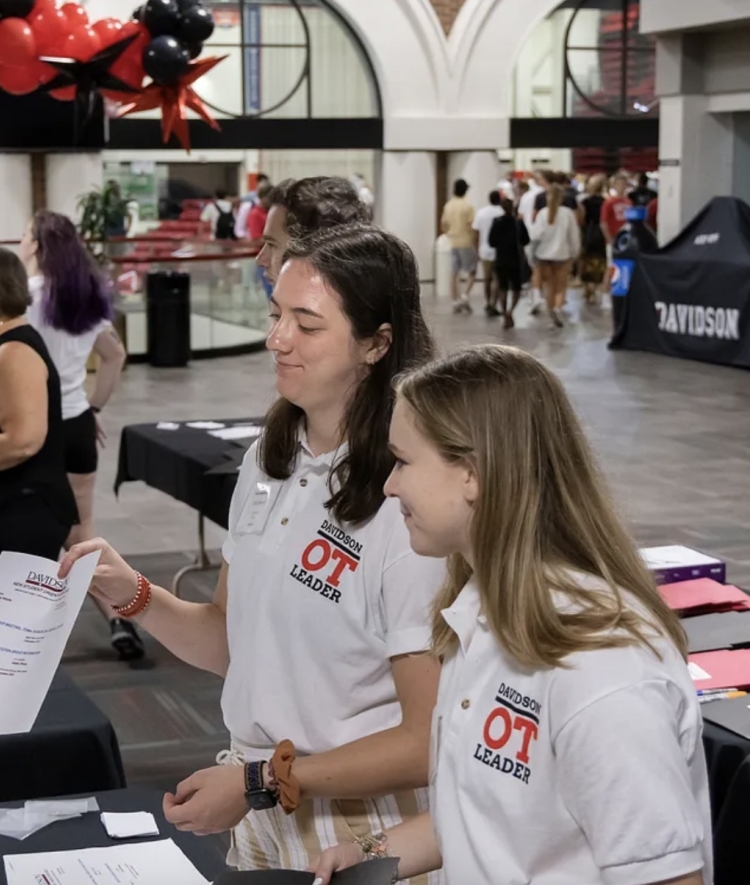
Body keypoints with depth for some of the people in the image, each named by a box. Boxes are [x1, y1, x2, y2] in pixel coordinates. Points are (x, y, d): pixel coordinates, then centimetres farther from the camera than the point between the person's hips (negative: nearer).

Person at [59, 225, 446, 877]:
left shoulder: (408, 505, -23)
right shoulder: (270, 460, 1)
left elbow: (430, 743, -20)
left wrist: (263, 782, -19)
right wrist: (135, 596, -5)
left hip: (359, 835, -7)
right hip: (257, 818, 7)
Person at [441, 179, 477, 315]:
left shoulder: (448, 205, 4)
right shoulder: (467, 206, -12)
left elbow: (443, 225, 7)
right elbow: (471, 226, -15)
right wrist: (475, 241, -4)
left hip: (453, 243, 5)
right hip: (466, 242, -5)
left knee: (454, 273, 8)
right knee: (472, 271, 5)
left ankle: (455, 301, 9)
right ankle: (465, 295, -11)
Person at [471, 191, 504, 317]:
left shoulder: (481, 213, 2)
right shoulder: (503, 213, -9)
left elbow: (475, 235, 3)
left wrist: (477, 250, 11)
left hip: (485, 251, 4)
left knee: (487, 279, 16)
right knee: (496, 279, 1)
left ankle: (487, 304, 23)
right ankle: (492, 305, -3)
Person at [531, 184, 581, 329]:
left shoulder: (543, 213, -6)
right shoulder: (568, 213, -8)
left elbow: (535, 235, -12)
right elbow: (574, 236, -4)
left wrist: (536, 249, 8)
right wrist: (574, 254, 7)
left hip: (544, 254, 2)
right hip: (562, 254, -1)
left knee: (550, 288, 13)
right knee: (561, 287, 7)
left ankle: (554, 318, 18)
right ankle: (557, 308, -20)